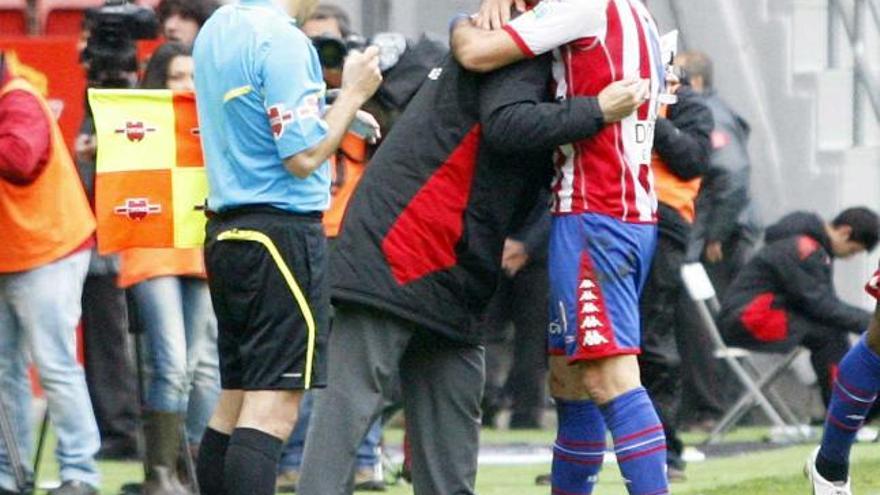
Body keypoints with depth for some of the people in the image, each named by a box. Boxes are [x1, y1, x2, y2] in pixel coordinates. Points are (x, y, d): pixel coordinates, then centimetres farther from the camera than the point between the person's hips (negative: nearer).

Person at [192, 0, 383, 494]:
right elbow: (303, 155, -17)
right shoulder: (284, 41, -14)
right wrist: (354, 93, -5)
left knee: (235, 401, 12)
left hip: (226, 229, 9)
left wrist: (341, 112, 21)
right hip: (283, 230, -9)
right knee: (273, 406, -11)